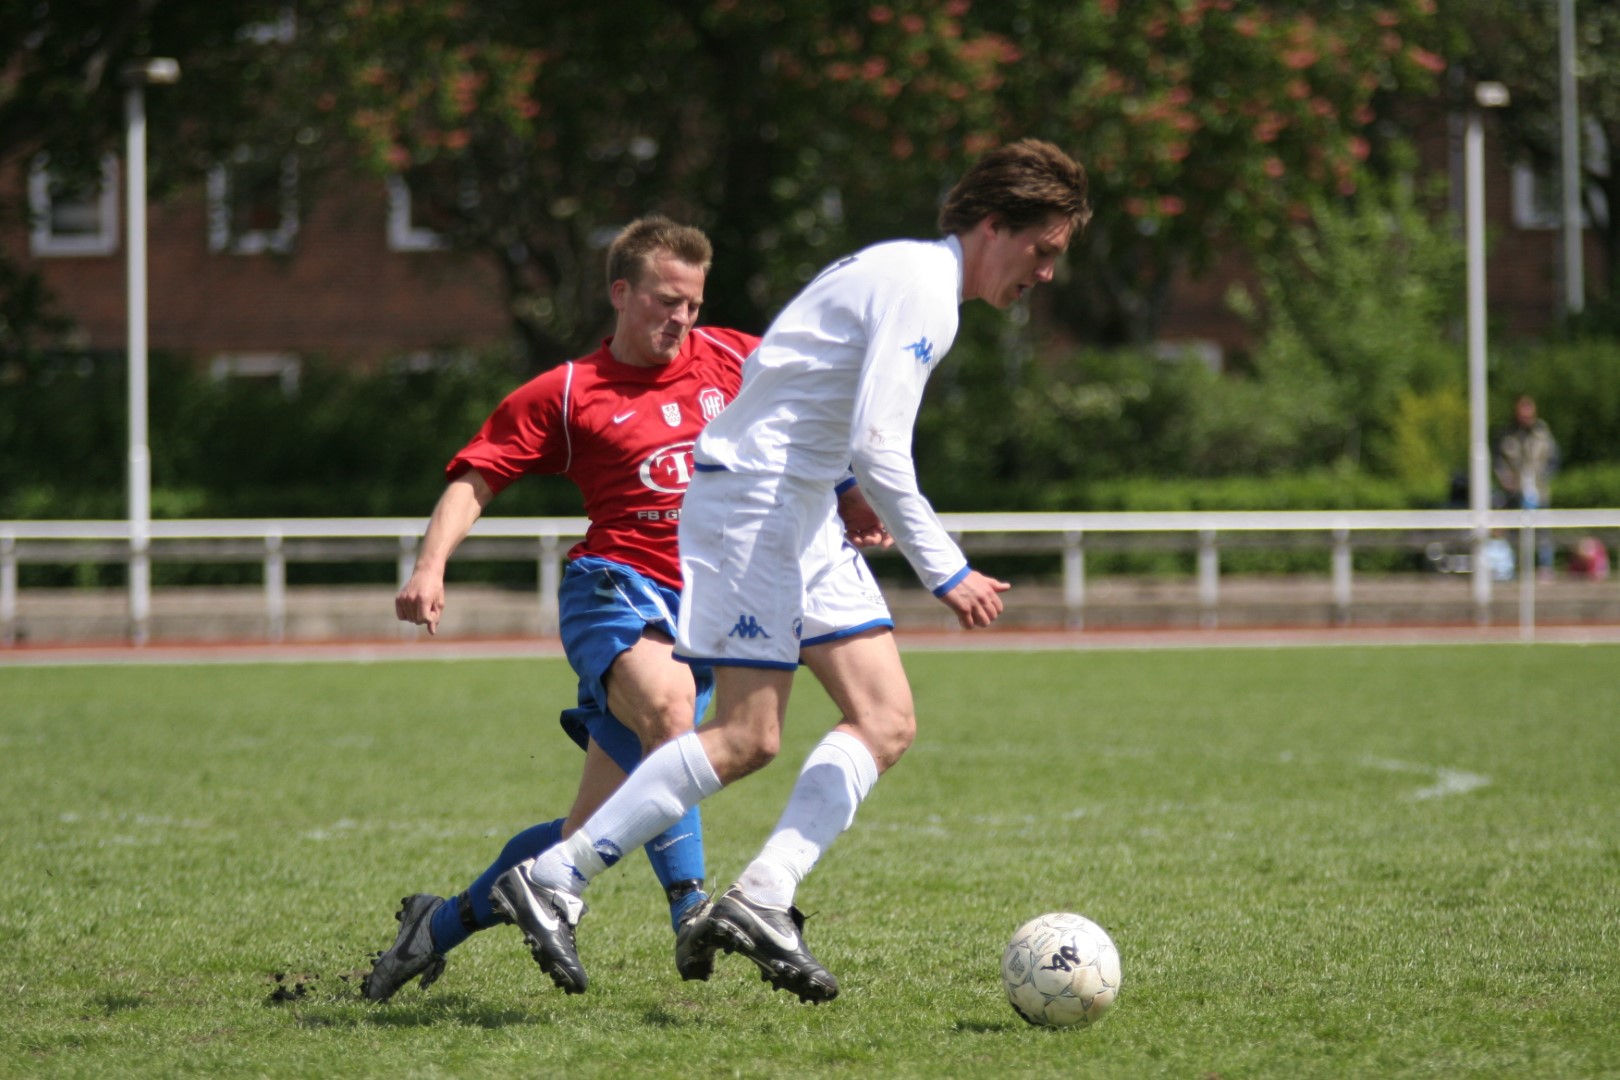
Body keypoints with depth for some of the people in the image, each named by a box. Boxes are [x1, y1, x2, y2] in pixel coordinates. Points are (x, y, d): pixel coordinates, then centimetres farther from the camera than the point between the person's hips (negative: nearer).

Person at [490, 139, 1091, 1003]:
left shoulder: (910, 276, 18)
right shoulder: (919, 284, -14)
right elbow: (877, 448, -22)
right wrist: (946, 573, -20)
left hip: (800, 510, 11)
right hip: (753, 497, -11)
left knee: (886, 720, 0)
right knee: (747, 738, -14)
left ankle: (761, 901, -7)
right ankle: (553, 880, -8)